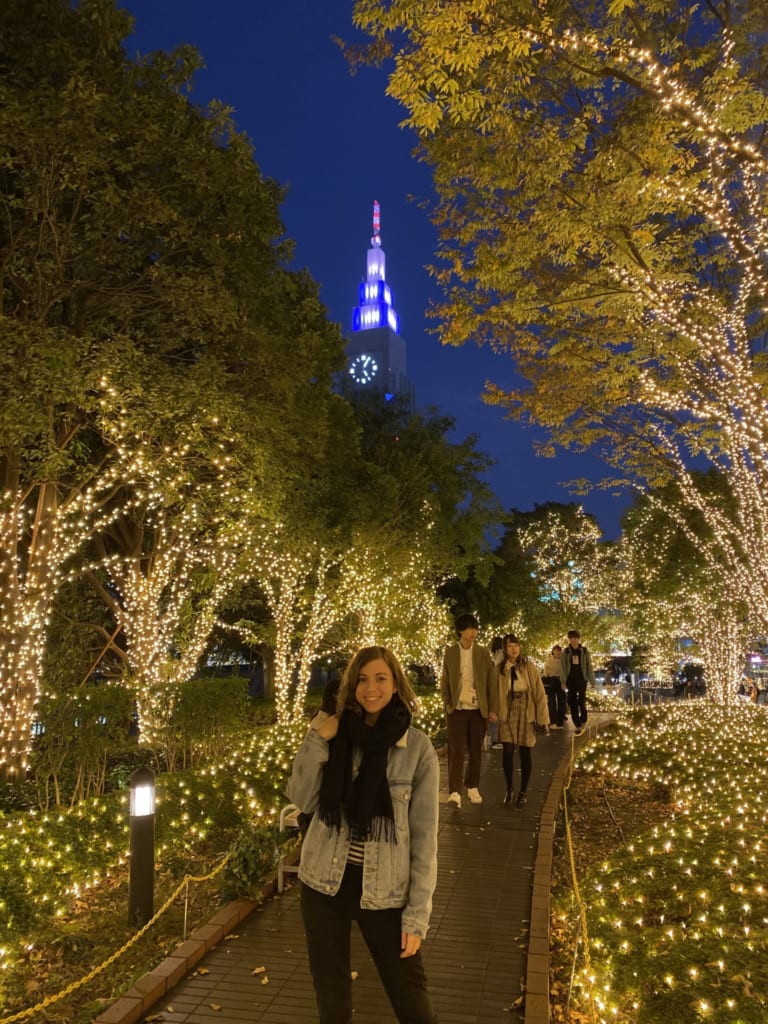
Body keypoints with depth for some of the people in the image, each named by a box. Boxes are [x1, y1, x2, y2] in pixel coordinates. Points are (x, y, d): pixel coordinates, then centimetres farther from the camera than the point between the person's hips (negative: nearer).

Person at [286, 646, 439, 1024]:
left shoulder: (417, 747, -11)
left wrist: (417, 914, -9)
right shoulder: (335, 735, -4)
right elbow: (302, 801, -7)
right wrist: (316, 741, -17)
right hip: (324, 884, 3)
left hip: (384, 892, -2)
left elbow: (424, 836, -8)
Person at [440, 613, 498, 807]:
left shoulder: (483, 653, 3)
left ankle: (472, 787, 23)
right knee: (456, 750, -7)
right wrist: (447, 705, -2)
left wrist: (492, 709, -1)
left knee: (475, 750, 9)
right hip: (457, 709, -1)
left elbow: (491, 681, 3)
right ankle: (454, 791, -8)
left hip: (478, 709, 1)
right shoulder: (450, 652, 2)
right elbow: (445, 681, 5)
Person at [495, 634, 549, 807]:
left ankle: (523, 792, 24)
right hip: (508, 715, 1)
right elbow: (495, 693, 4)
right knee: (507, 752, -8)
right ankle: (509, 789, 14)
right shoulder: (500, 669, 1)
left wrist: (543, 718, -9)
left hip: (526, 715, -1)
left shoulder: (529, 667, -5)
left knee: (524, 754, 6)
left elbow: (539, 693, -6)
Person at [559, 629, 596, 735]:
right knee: (572, 703, 1)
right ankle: (578, 725, 7)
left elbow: (589, 666, 1)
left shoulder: (584, 651, 0)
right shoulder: (565, 652, 1)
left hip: (582, 679, -1)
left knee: (582, 701, -1)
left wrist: (592, 680, -3)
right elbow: (562, 667, -2)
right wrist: (563, 681, -11)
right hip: (571, 680, 1)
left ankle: (583, 720, 24)